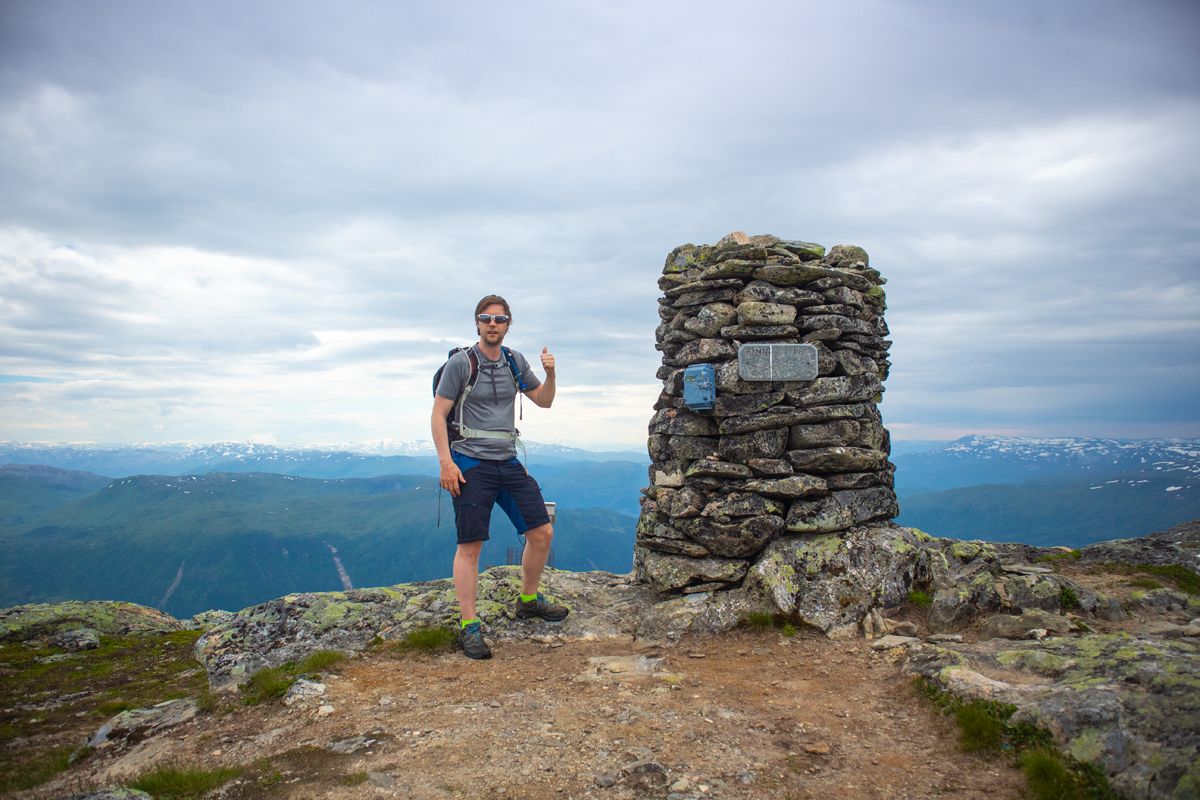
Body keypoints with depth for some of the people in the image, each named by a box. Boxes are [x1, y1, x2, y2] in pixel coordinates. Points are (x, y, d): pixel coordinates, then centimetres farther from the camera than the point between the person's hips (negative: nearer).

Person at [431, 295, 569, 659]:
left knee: (542, 533, 7)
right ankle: (469, 626, 7)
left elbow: (543, 400, 20)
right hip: (471, 464, -6)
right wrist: (446, 463, -14)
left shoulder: (515, 362, 10)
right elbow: (438, 415, -6)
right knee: (470, 546, -4)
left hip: (509, 462, 6)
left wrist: (550, 375, -1)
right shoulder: (460, 362, -6)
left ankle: (528, 601, 28)